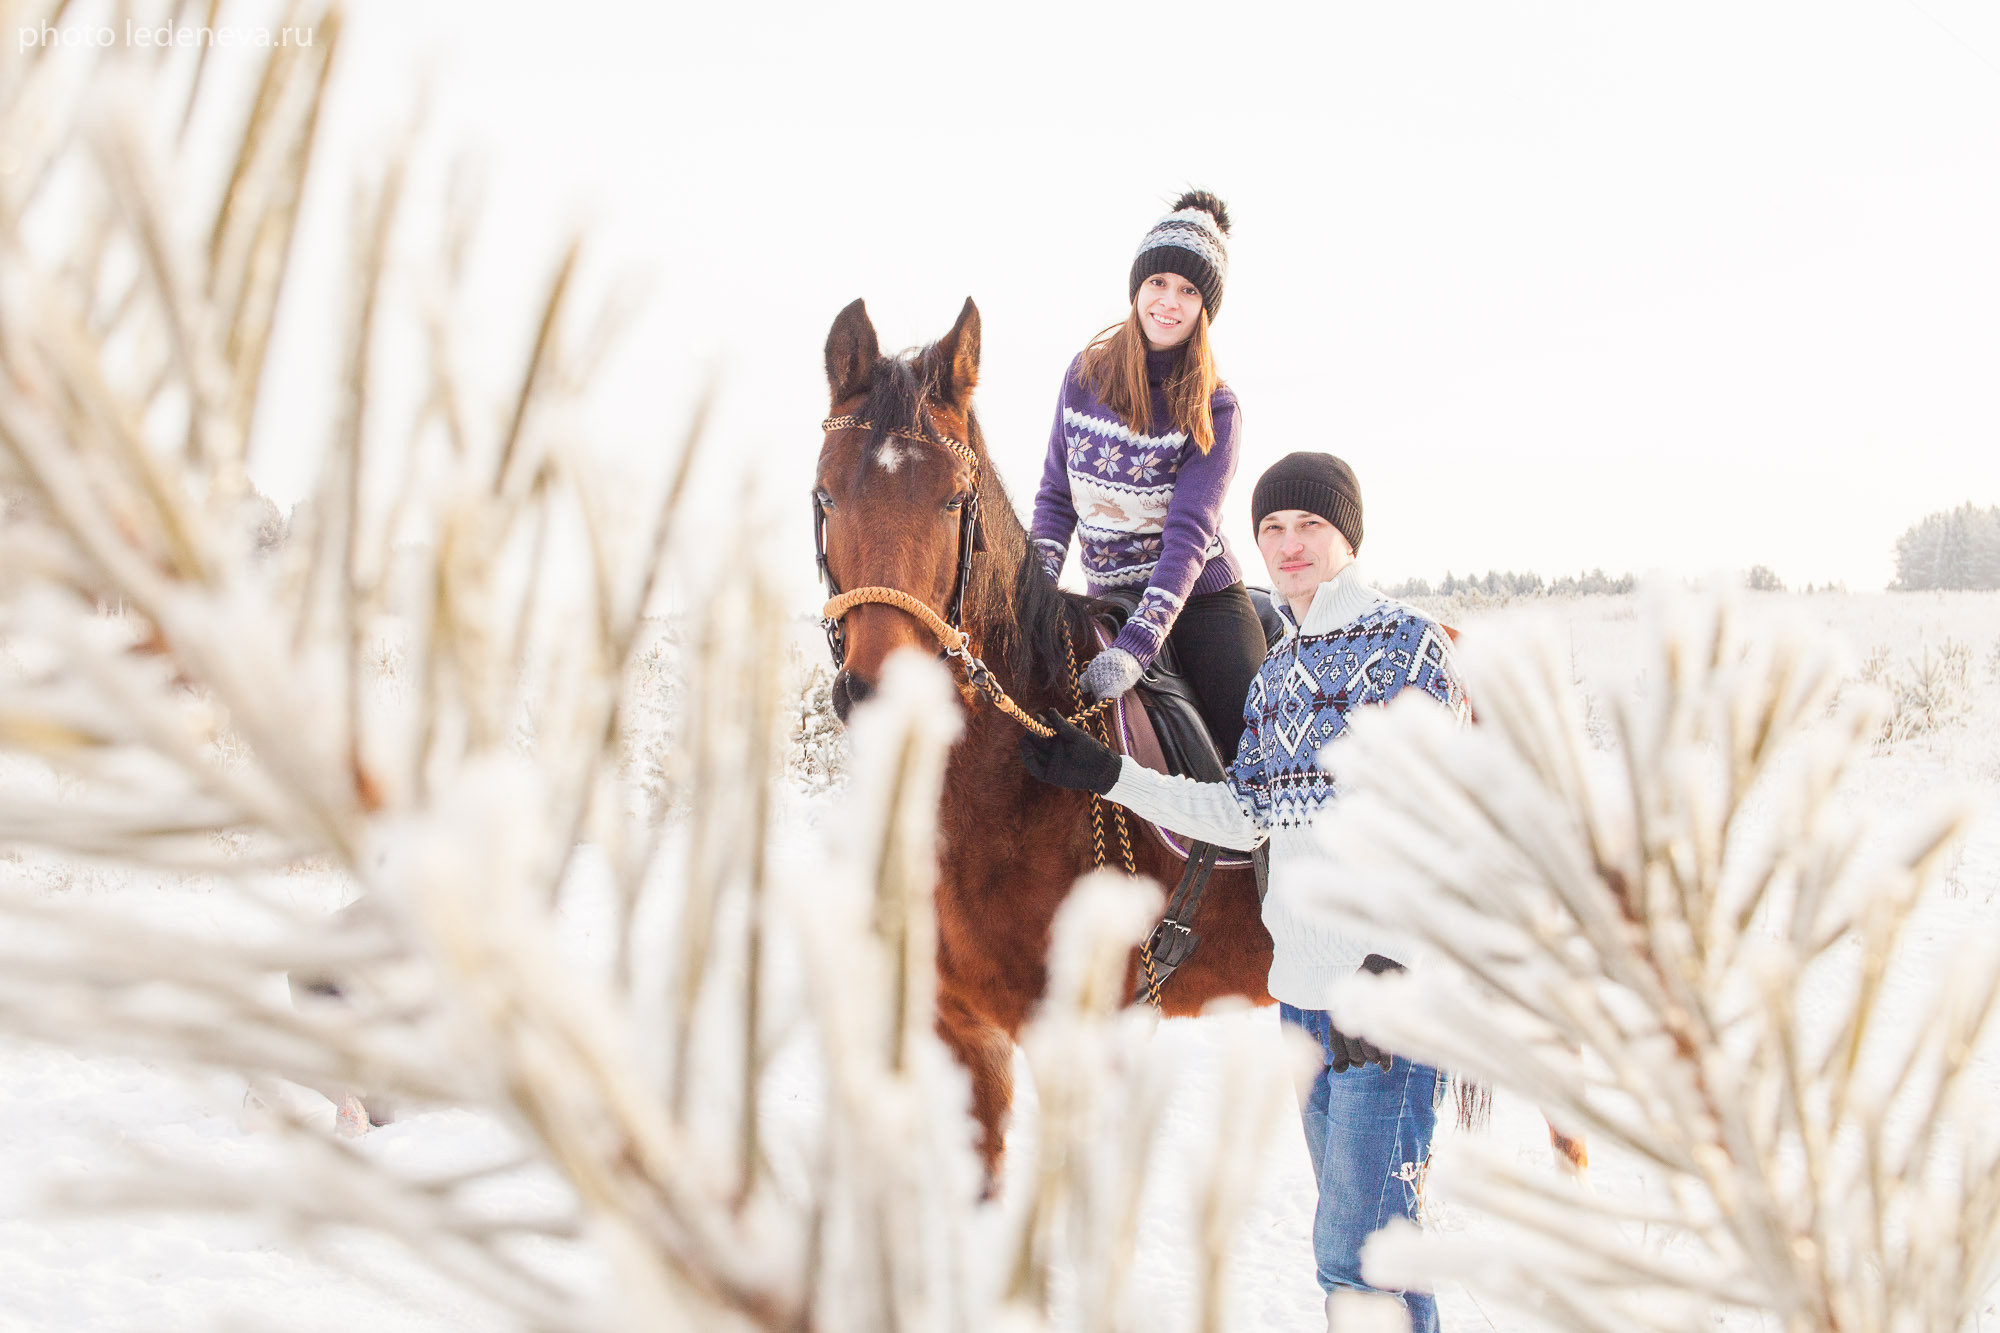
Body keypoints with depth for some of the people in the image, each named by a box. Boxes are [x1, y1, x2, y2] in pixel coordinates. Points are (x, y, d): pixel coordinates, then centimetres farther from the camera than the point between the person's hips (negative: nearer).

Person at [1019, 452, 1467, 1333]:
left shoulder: (1406, 642, -7)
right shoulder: (1276, 670, 16)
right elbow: (1246, 815, 13)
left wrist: (1396, 960, -22)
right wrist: (1105, 776, 8)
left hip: (1393, 981, -7)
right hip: (1303, 981, 7)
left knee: (1354, 1247, -9)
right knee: (1354, 1223, 14)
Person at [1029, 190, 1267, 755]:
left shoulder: (1213, 409, -9)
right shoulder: (1084, 374, 2)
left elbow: (1190, 533, -20)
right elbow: (1056, 494, 9)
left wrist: (1135, 645, -32)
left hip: (1200, 601, -3)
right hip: (1108, 598, 3)